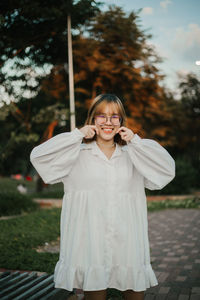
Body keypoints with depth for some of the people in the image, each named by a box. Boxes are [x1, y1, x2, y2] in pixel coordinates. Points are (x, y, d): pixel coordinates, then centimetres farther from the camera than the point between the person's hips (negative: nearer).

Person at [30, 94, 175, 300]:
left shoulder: (132, 156, 12)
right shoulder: (78, 155, 5)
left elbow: (168, 167, 4)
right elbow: (38, 155, -4)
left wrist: (136, 141, -3)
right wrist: (77, 135, -6)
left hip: (127, 243, 2)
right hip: (89, 244, -2)